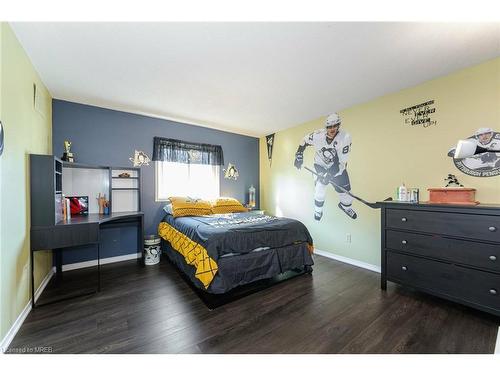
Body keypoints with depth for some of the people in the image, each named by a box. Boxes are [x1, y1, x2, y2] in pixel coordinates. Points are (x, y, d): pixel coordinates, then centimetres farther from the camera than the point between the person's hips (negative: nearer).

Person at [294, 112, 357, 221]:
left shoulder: (345, 137, -26)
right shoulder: (318, 135, -24)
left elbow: (341, 161, -26)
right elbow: (305, 140, -2)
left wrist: (330, 174, -32)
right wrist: (299, 156, -7)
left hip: (337, 168, 1)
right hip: (321, 166, 0)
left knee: (345, 190, 5)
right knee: (320, 189, -12)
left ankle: (346, 206, 42)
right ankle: (318, 210, 19)